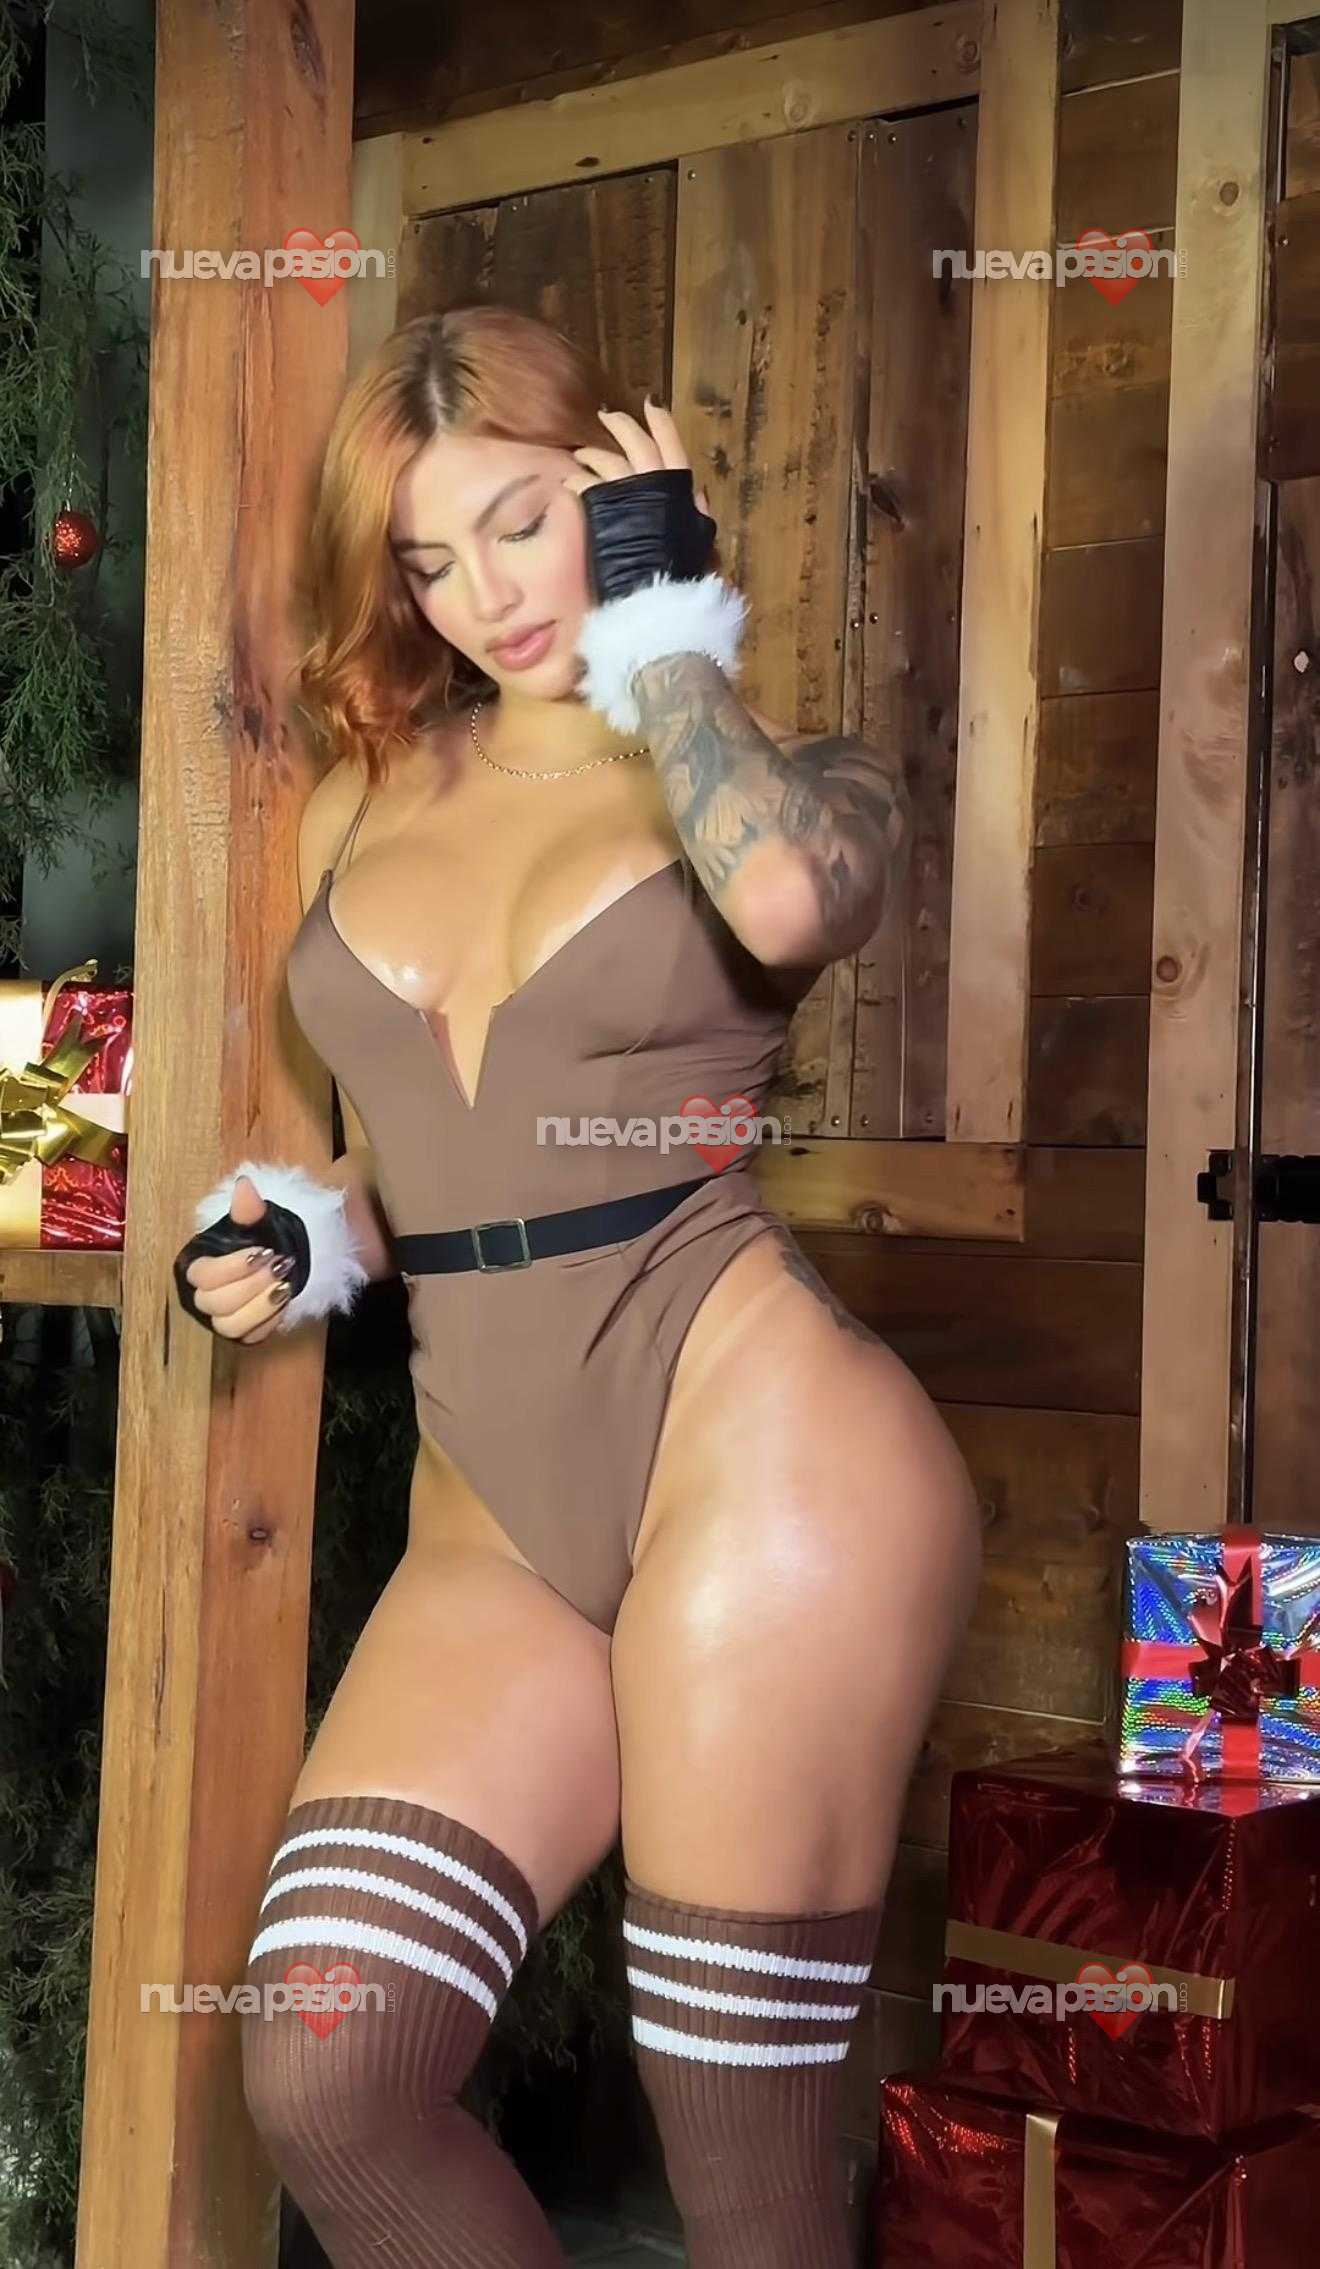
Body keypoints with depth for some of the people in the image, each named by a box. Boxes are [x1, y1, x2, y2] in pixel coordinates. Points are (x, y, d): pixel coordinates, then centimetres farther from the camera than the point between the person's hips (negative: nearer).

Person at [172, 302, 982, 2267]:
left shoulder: (792, 773, 3)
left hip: (757, 1457, -5)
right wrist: (312, 1244, 5)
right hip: (495, 1518, 5)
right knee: (324, 2089, -4)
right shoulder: (366, 801, 16)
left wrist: (663, 639, -7)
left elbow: (789, 898, -24)